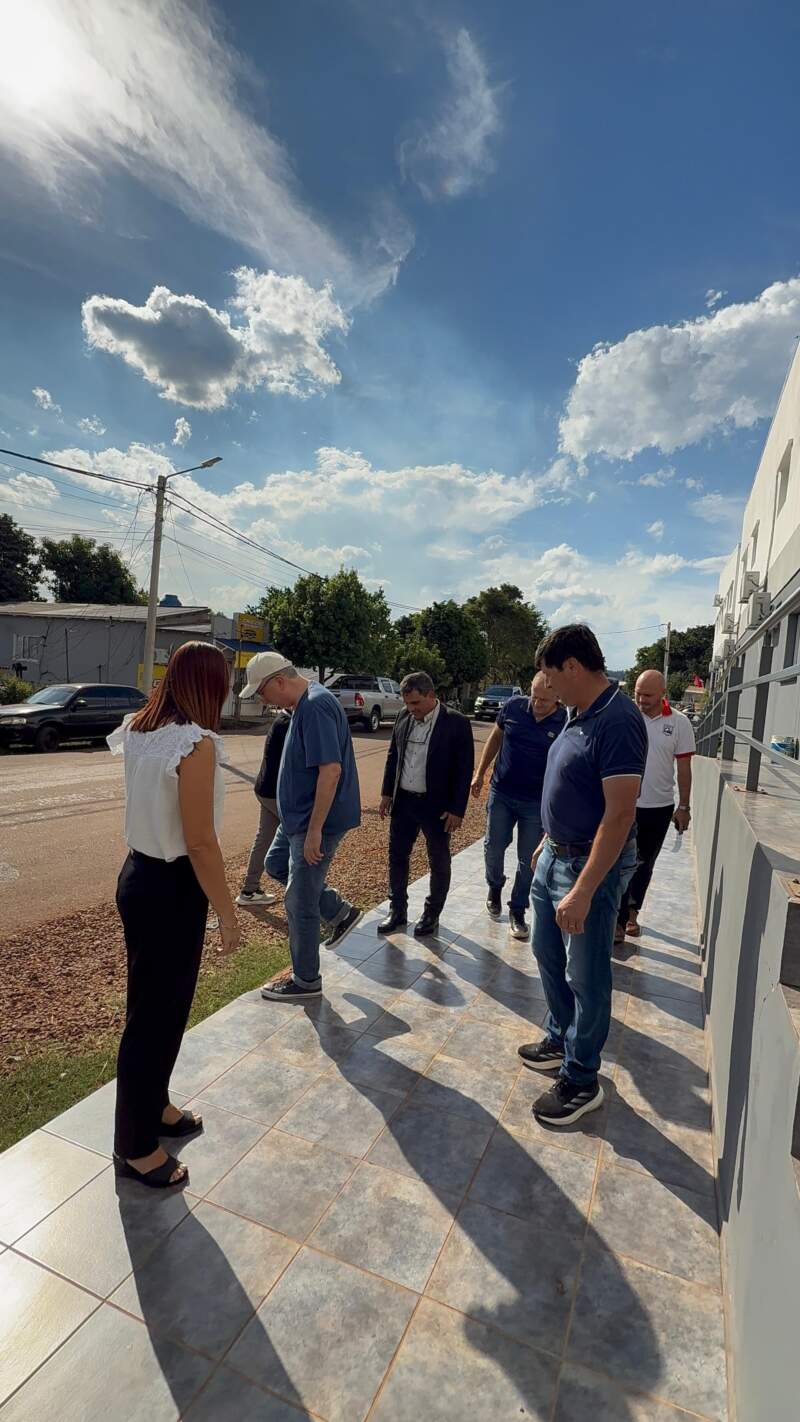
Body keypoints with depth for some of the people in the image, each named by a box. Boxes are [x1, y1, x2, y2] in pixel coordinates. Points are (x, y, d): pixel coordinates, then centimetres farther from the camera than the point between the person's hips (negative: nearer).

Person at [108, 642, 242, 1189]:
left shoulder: (140, 730, 2)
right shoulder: (196, 743, -24)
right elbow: (200, 843, -21)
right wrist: (227, 913, -13)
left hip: (138, 875, 9)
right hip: (171, 889, -9)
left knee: (158, 1004, 26)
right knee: (156, 1014, 10)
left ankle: (153, 1106, 47)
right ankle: (136, 1144, 32)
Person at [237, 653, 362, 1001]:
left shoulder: (316, 707, -24)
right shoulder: (303, 704, 8)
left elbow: (331, 770, -30)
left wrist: (314, 831, -27)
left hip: (317, 821, -10)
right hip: (298, 815, 10)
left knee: (300, 902, 3)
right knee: (276, 865, 25)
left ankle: (306, 981, 23)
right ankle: (340, 912, 32)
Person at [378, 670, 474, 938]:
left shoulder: (456, 723, -14)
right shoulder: (404, 718, 1)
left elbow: (465, 769, -12)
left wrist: (457, 809, -13)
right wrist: (387, 793, 9)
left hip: (437, 806, -4)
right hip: (403, 801, 5)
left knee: (438, 862, 11)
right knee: (397, 857, 13)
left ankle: (432, 914, 29)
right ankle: (398, 911, 30)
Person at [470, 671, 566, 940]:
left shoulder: (565, 723, -13)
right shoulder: (513, 706, -7)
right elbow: (495, 738, 7)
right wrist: (480, 773, 6)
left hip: (536, 802, -2)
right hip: (501, 794, 2)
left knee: (528, 860, 7)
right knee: (493, 847, 12)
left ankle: (517, 911, 25)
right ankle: (494, 887, 42)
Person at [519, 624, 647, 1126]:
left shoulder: (618, 721, -24)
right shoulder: (580, 715, 5)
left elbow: (620, 814, -27)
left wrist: (583, 891, -27)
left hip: (591, 865, -9)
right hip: (556, 856, 9)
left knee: (586, 977, 8)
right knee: (549, 955, 23)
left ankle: (582, 1080, 28)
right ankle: (562, 1041, 44)